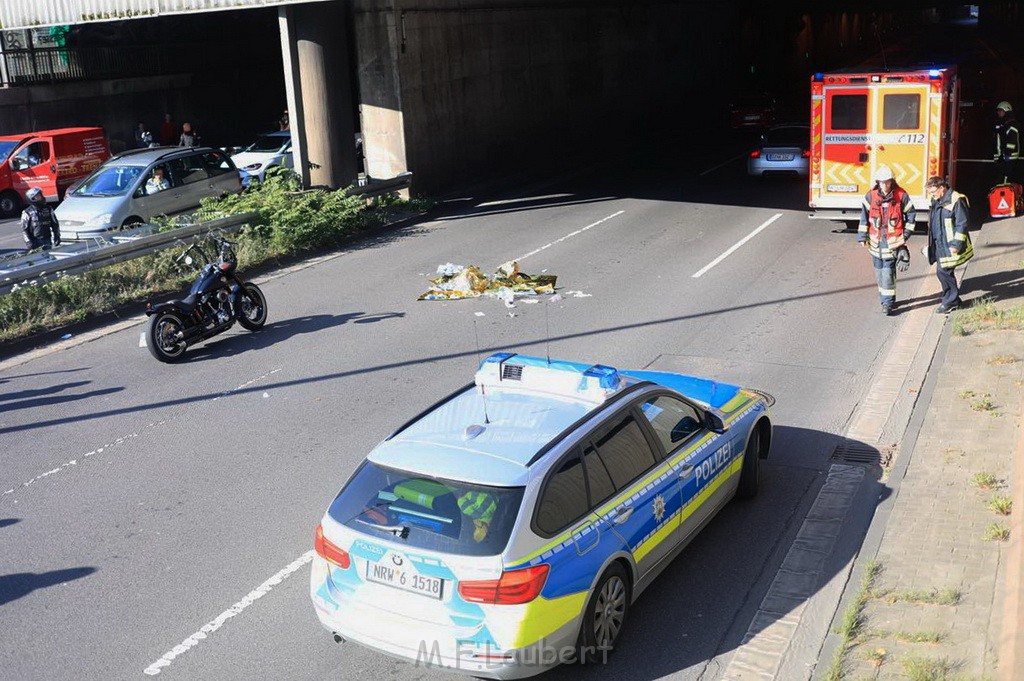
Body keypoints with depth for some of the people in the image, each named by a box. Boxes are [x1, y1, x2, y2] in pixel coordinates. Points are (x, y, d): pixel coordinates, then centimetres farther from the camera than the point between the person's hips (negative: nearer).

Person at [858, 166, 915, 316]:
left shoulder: (901, 196, -6)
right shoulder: (871, 196, -2)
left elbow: (911, 214, 5)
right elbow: (864, 216, 5)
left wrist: (906, 234, 3)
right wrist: (862, 236, 3)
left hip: (893, 241, -3)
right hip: (876, 241, 3)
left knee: (888, 272, -9)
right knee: (879, 272, 13)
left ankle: (888, 302, -3)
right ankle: (885, 298, 29)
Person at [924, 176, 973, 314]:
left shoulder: (956, 201, -14)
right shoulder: (937, 201, 13)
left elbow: (961, 225, -16)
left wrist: (956, 244, -19)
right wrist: (932, 243, 21)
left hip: (949, 245, -9)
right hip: (939, 244, 9)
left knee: (943, 271, -10)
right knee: (943, 271, 13)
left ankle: (951, 301, 2)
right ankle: (949, 297, 26)